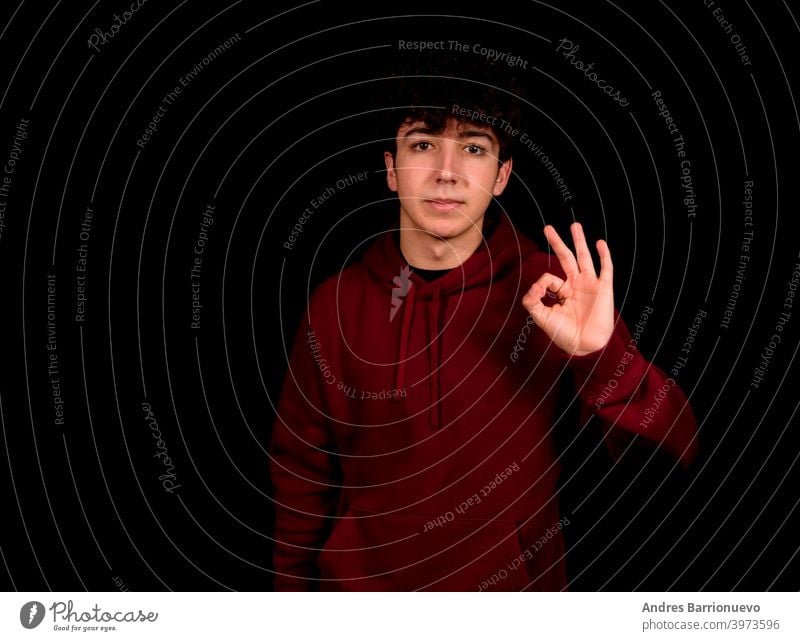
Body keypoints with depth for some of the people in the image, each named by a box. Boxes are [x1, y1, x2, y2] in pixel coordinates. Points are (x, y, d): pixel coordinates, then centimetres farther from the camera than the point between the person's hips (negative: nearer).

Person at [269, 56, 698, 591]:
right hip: (362, 584, 1)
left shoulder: (550, 293, -12)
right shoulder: (335, 302, -9)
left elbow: (672, 454, -18)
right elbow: (301, 471, 0)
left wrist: (603, 356, -34)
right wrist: (292, 590, 2)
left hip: (514, 586, 0)